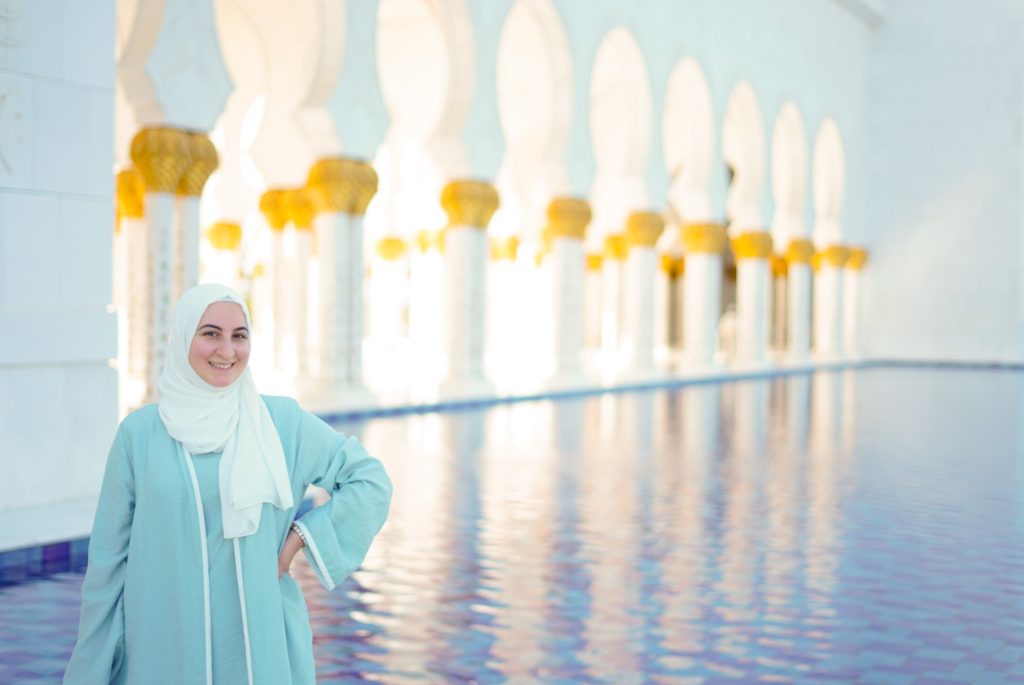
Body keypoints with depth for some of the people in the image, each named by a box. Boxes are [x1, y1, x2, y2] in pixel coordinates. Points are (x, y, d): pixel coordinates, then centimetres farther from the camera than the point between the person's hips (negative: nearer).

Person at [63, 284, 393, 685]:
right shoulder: (139, 433, -2)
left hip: (260, 642, 0)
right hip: (165, 648, 0)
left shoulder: (282, 422, -2)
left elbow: (369, 480, 5)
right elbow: (110, 557, 2)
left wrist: (298, 538, -5)